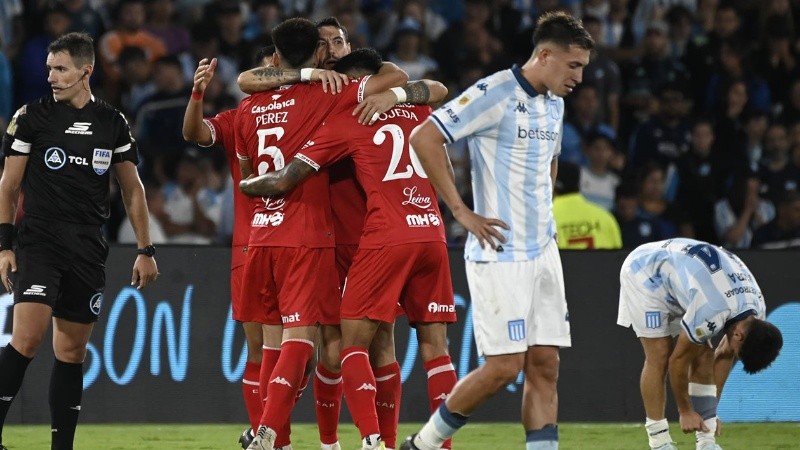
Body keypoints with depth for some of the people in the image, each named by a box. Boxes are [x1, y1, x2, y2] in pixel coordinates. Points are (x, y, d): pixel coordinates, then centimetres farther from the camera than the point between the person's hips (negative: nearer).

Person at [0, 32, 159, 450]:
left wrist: (145, 250, 10)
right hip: (39, 241, -3)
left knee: (72, 351, 6)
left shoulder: (112, 123, 8)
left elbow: (132, 189, 15)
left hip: (88, 250, 3)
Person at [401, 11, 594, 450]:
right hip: (499, 253, -8)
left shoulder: (554, 104, 13)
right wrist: (461, 211, -15)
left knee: (545, 365, 2)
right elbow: (424, 138, -17)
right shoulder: (496, 93, -13)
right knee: (504, 366, -8)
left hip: (543, 250, 8)